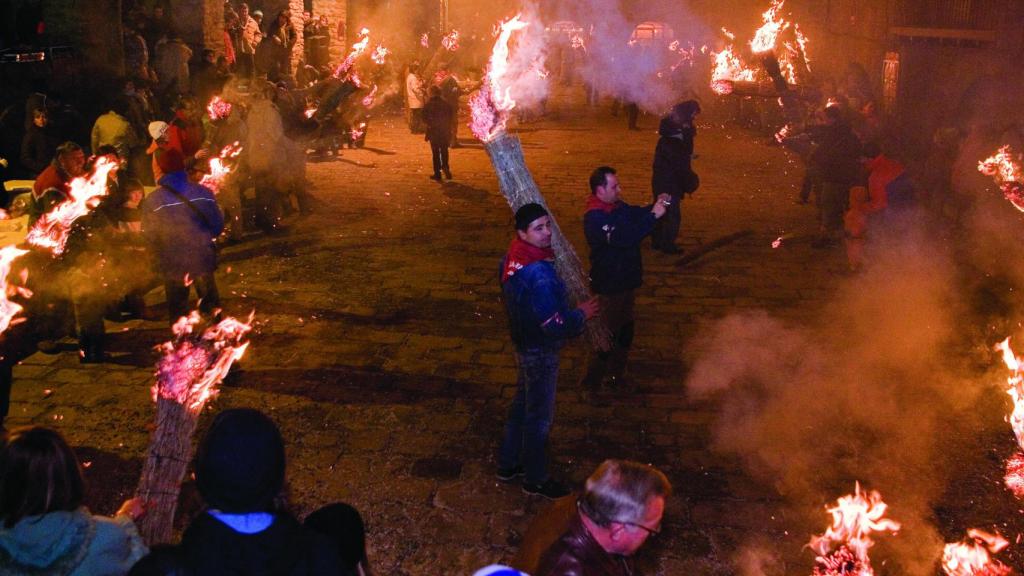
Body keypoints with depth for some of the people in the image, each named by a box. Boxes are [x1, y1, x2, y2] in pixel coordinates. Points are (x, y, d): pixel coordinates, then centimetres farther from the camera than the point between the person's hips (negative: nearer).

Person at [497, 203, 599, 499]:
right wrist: (581, 314, -12)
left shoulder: (513, 257, -4)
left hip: (523, 341, 9)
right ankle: (536, 480, 28)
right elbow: (555, 325, -30)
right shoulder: (538, 273, -33)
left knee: (522, 404, 25)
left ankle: (508, 464, 42)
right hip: (540, 351, -9)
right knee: (539, 416, 10)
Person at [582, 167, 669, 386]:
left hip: (625, 280, 10)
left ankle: (616, 375, 37)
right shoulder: (595, 218, -28)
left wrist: (656, 205, -2)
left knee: (625, 329, 21)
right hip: (610, 285, -10)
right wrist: (653, 215, -34)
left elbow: (636, 214, 18)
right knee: (610, 333, 0)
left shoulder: (616, 205, 2)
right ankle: (592, 381, 14)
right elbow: (624, 238, -37)